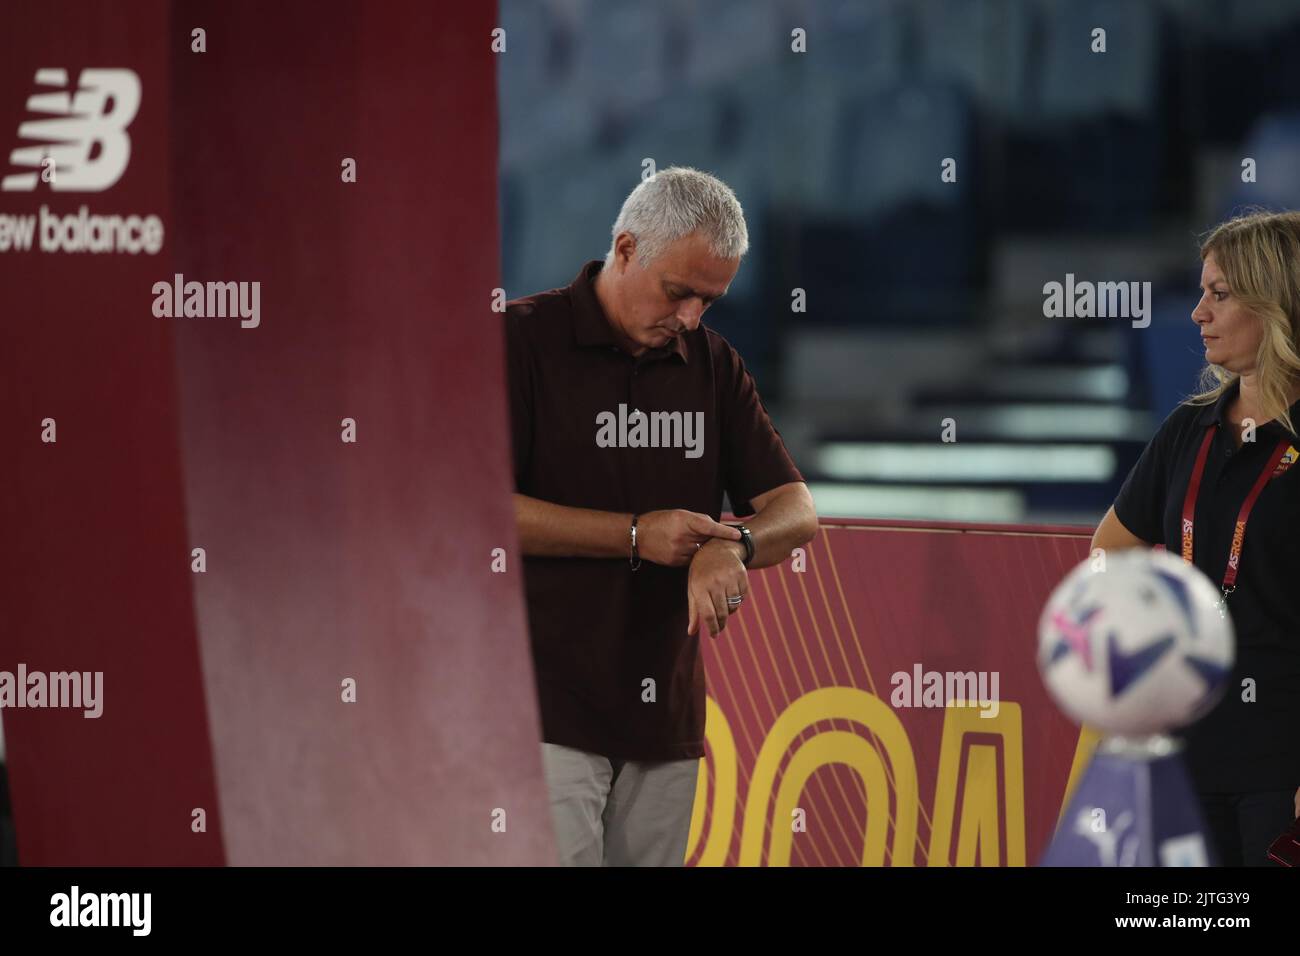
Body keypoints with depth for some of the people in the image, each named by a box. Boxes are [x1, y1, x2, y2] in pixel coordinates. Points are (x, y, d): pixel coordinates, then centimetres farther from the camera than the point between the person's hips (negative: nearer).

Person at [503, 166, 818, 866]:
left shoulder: (711, 363, 14)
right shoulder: (521, 340, -3)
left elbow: (796, 511, 10)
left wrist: (733, 546, -14)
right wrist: (636, 535, -13)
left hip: (666, 718, 6)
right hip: (551, 713, -5)